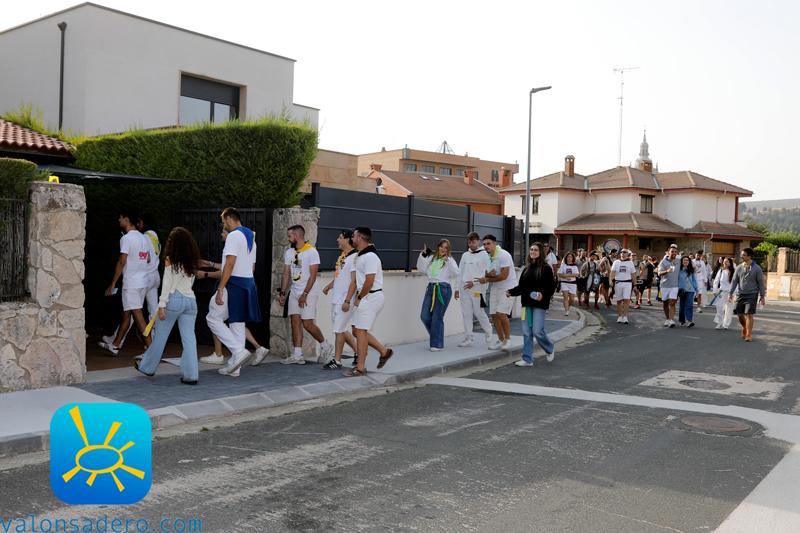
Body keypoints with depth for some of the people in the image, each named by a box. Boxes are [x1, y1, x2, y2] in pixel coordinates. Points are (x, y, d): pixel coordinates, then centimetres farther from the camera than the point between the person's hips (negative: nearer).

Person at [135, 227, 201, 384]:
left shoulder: (170, 259, -6)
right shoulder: (192, 261, 8)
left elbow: (167, 283, -8)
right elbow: (190, 282, 11)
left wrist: (162, 305, -6)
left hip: (174, 299, -4)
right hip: (190, 300, 4)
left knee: (160, 335, 11)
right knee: (189, 338, 2)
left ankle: (148, 367, 26)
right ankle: (190, 375, -1)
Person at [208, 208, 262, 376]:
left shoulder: (234, 236, -11)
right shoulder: (251, 237, 18)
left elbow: (230, 264, -19)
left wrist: (220, 289, -19)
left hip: (234, 284, -9)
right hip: (248, 284, 9)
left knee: (213, 318, 0)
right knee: (238, 323, 11)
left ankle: (239, 351, -10)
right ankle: (234, 366, 15)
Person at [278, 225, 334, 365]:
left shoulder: (312, 252, -11)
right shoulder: (289, 252, 11)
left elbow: (313, 275, -15)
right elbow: (286, 274, 14)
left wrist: (304, 294, -18)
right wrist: (282, 293, 8)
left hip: (309, 292, -7)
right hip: (294, 291, 7)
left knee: (307, 324, -9)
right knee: (295, 322, 1)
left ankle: (325, 346, 13)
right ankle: (297, 355, 3)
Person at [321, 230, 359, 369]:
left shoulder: (354, 257, -15)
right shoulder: (342, 255, 13)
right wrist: (329, 286, 19)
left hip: (345, 300, -9)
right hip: (336, 299, 9)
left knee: (339, 329, -2)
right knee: (342, 329, 14)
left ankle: (337, 360, 8)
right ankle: (358, 351, 26)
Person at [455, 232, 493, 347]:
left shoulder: (484, 255, -1)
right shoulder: (465, 255, 14)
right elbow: (460, 273, 17)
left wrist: (474, 282, -17)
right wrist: (457, 288, 12)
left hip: (477, 289, -5)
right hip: (464, 289, 5)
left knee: (479, 313, -2)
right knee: (466, 313, 4)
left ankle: (488, 332, 22)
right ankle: (468, 338, 9)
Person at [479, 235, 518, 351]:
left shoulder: (503, 255, -16)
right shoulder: (488, 257, 8)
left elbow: (504, 276, -21)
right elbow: (487, 275, 7)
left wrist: (487, 279, -14)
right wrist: (488, 274, -18)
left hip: (508, 288, -8)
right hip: (495, 288, 8)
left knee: (501, 314, -16)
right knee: (494, 315, 4)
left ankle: (507, 339, 1)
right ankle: (501, 340, 18)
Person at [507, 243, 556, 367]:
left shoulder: (546, 268, -4)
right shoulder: (527, 269, 14)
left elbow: (551, 287, -8)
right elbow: (521, 287, 13)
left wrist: (543, 294, -25)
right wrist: (510, 292, -2)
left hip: (539, 304, -6)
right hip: (527, 303, 6)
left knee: (537, 331, -7)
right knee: (526, 332, 4)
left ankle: (550, 349, 23)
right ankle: (527, 359, 10)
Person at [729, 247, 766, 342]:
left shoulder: (756, 268, -5)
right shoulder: (739, 267, 4)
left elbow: (761, 283, -2)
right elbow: (734, 281, 6)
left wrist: (762, 296, -4)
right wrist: (731, 293, 0)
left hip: (752, 295, -4)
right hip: (740, 294, 4)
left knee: (749, 314, -9)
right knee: (739, 314, 5)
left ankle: (749, 335, -2)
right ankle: (744, 327, 32)